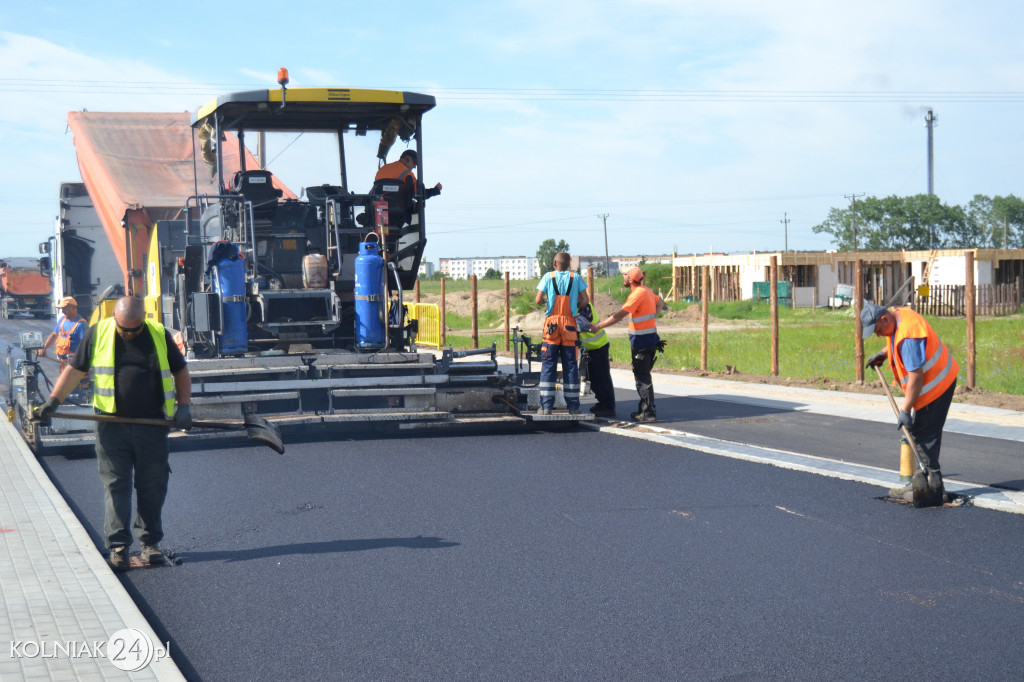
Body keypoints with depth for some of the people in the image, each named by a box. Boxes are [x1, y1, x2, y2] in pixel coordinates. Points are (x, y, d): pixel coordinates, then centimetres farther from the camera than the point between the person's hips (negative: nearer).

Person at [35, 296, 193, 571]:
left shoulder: (159, 335, 2)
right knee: (115, 486, 0)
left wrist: (183, 405, 0)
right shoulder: (98, 334, 1)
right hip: (112, 426, 0)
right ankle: (118, 546, 5)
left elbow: (181, 371, 11)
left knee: (152, 487, 6)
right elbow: (74, 369, 7)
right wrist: (53, 401, -2)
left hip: (152, 426, 1)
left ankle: (150, 542, 18)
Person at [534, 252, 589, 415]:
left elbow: (538, 300, -4)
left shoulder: (548, 276, 1)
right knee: (570, 366, 5)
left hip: (552, 323, -1)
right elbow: (585, 300, 1)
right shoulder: (575, 277, 4)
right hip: (570, 324, 1)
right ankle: (573, 406, 6)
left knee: (548, 365, 2)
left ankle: (546, 406, -4)